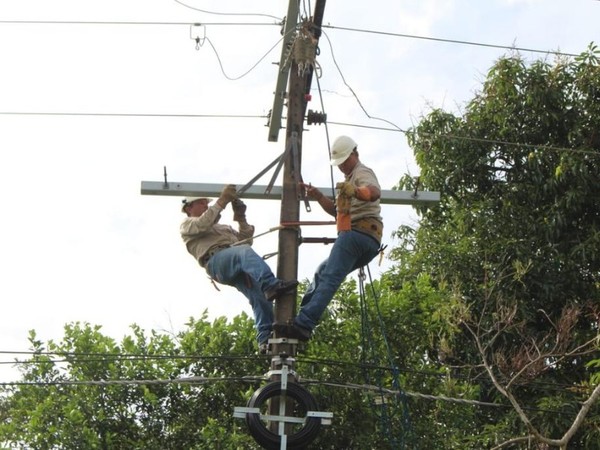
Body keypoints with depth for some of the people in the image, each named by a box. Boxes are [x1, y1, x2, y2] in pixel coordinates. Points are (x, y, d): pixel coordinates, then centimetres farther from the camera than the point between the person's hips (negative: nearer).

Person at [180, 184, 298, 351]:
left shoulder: (223, 227, 46)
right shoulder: (187, 224, 27)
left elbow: (245, 237, 34)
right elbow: (202, 224, 1)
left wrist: (241, 216, 23)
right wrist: (222, 201, 2)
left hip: (241, 267, 6)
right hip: (216, 260, -6)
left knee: (259, 294, -22)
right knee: (245, 251, -39)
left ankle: (265, 340, -33)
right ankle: (272, 285, -60)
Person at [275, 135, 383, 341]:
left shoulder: (362, 172, 1)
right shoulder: (352, 177, 33)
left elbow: (374, 192, -24)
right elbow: (336, 210, 28)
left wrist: (356, 191, -46)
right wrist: (318, 196, 12)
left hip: (356, 234, -11)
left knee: (329, 278, -22)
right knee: (322, 272, 22)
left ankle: (303, 324, -34)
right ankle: (304, 316, 21)